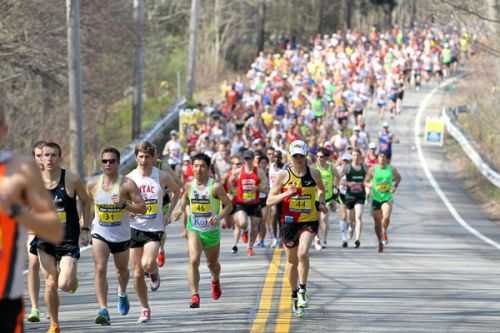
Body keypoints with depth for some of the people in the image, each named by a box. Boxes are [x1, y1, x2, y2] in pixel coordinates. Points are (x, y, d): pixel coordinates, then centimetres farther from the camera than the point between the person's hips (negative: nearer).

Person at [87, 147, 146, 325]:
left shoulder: (127, 184, -13)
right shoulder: (93, 184, -4)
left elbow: (142, 208, -15)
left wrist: (124, 204, -29)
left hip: (121, 235, 0)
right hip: (100, 233, 0)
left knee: (122, 269, 21)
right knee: (100, 269, -19)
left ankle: (122, 294, 54)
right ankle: (103, 310, -23)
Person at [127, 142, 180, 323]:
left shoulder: (162, 177, -3)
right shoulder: (129, 178, -3)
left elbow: (176, 191, 15)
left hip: (155, 228, -1)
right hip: (135, 228, 1)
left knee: (147, 265, -23)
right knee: (137, 273, 2)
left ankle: (154, 272, 14)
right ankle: (145, 309, 17)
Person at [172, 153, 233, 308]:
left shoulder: (215, 187, -13)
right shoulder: (189, 186, -2)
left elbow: (228, 205, -8)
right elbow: (184, 202, 15)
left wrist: (219, 217, -24)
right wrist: (180, 210, -6)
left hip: (212, 230, -1)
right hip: (194, 229, 1)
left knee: (212, 263, 20)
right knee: (193, 260, -22)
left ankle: (216, 281, 55)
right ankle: (195, 295, -22)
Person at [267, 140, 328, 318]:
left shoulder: (314, 173, 0)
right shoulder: (283, 175, -4)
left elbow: (321, 189, 23)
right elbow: (269, 201, -5)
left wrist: (321, 202, 3)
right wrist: (286, 194, -20)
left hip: (309, 221, -1)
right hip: (289, 221, 1)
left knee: (303, 253, -25)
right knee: (292, 260, 10)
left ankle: (303, 289, -11)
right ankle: (294, 296, 29)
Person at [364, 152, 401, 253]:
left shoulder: (392, 169, 1)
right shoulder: (373, 169, -1)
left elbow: (398, 178, 20)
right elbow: (366, 182, 5)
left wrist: (395, 187, 4)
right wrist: (371, 185, -16)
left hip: (387, 197, -1)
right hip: (376, 198, 1)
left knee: (386, 217, -25)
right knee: (377, 222, 6)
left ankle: (384, 231, 4)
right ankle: (380, 242, 24)